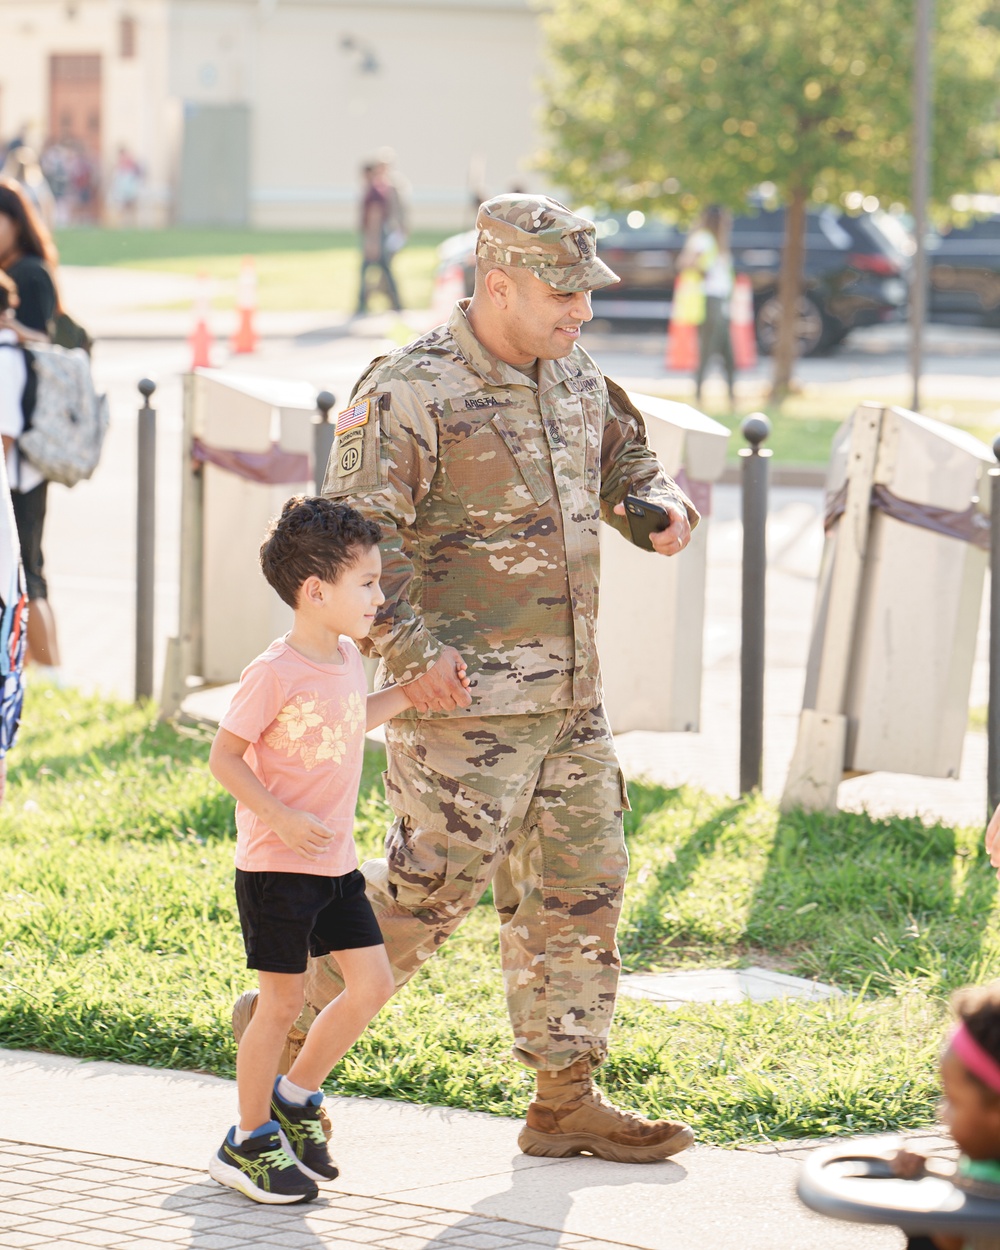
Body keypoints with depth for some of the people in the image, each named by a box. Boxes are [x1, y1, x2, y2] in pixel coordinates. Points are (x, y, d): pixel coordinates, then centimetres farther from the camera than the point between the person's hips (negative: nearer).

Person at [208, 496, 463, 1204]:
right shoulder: (275, 672, -19)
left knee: (372, 984, 4)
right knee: (284, 1002, -2)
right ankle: (249, 1142, 12)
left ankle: (295, 1098, 21)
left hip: (336, 863, 8)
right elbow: (224, 757, -15)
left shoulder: (348, 659, 6)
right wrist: (281, 818, -23)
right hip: (277, 864, -8)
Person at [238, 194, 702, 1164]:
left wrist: (662, 507, 5)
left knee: (579, 888, 9)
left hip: (570, 697, 8)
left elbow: (628, 462, 28)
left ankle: (565, 1100, 17)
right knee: (429, 885, -5)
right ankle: (285, 1027, 13)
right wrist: (409, 653, -24)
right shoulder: (410, 393, -14)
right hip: (466, 699, -8)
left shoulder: (576, 382, 11)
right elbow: (353, 535, -18)